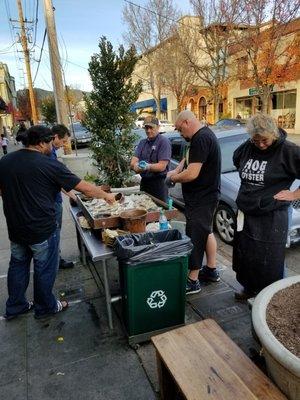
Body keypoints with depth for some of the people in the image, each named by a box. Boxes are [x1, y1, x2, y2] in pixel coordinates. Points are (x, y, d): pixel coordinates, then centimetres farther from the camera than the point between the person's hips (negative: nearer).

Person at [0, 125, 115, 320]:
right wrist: (106, 195, 0)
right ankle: (46, 307, 31)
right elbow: (84, 187, -14)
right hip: (42, 229, -6)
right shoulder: (49, 165, -17)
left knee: (18, 265, 22)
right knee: (45, 269, 12)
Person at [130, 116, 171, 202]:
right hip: (144, 182, 6)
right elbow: (133, 162, 3)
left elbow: (162, 166, -16)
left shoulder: (164, 141, -7)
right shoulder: (142, 142, 14)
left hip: (159, 183, -6)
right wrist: (136, 165, -20)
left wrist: (148, 167, -33)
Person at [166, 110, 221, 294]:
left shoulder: (201, 139, -23)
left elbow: (192, 174, -28)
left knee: (195, 238, -1)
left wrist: (173, 178, -11)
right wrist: (177, 170, 4)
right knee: (207, 232, 20)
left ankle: (193, 281, 12)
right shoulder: (205, 134, 11)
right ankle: (211, 270, 35)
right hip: (207, 195, 11)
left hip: (201, 199, -11)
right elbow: (189, 158, 21)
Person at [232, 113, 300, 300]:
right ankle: (249, 288, 40)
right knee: (244, 255, 18)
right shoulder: (247, 147, 2)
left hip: (272, 217, -5)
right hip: (246, 214, 6)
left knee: (269, 262, 4)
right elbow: (237, 161, 23)